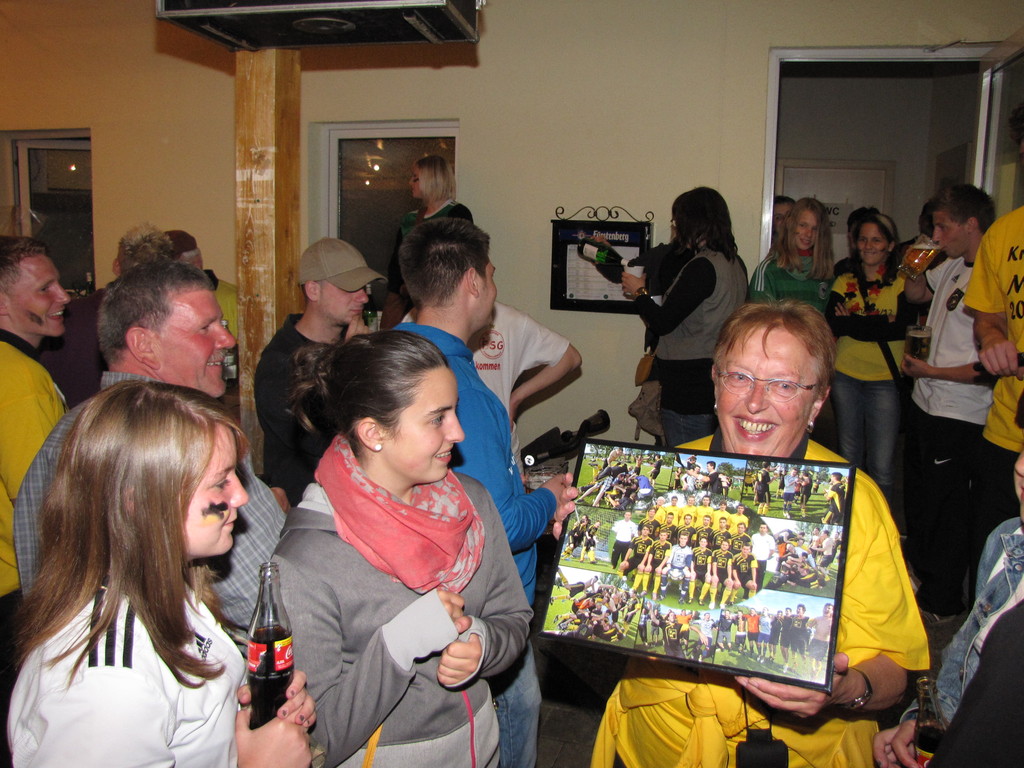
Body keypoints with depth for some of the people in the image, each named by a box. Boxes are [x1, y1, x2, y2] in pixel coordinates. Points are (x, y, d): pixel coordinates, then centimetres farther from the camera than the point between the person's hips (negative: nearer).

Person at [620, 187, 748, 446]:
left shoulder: (703, 267, -19)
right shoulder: (734, 263, 9)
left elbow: (662, 322, -16)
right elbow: (666, 276, 19)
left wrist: (639, 292, 0)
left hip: (690, 383, -9)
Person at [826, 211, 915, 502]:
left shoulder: (903, 283, 0)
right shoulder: (844, 282, 9)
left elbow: (900, 327, -15)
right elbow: (832, 325, -7)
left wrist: (851, 321, -8)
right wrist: (879, 324, -13)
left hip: (885, 381, -3)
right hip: (846, 377, 3)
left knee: (881, 468, -6)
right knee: (849, 460, 13)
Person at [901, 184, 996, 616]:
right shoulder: (953, 266, 5)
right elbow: (916, 294, 28)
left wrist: (931, 371, -17)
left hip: (958, 418, -9)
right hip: (924, 403, 9)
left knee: (948, 507, 6)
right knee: (918, 495, 23)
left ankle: (942, 600, 23)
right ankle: (918, 569, 44)